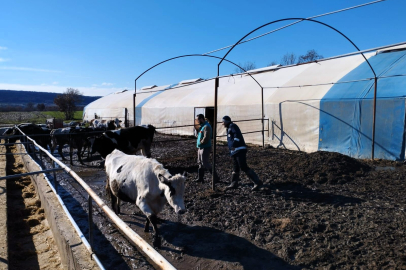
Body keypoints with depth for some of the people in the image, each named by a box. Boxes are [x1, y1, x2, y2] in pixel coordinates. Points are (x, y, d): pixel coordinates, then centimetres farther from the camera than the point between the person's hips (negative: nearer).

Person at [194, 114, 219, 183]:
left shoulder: (206, 126, -17)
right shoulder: (202, 126, 15)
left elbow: (206, 138, -26)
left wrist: (200, 143, -13)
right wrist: (198, 144, 7)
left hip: (205, 148, -10)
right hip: (201, 148, 10)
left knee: (205, 163, -7)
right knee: (200, 163, 14)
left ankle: (215, 177, 2)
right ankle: (200, 178, 23)